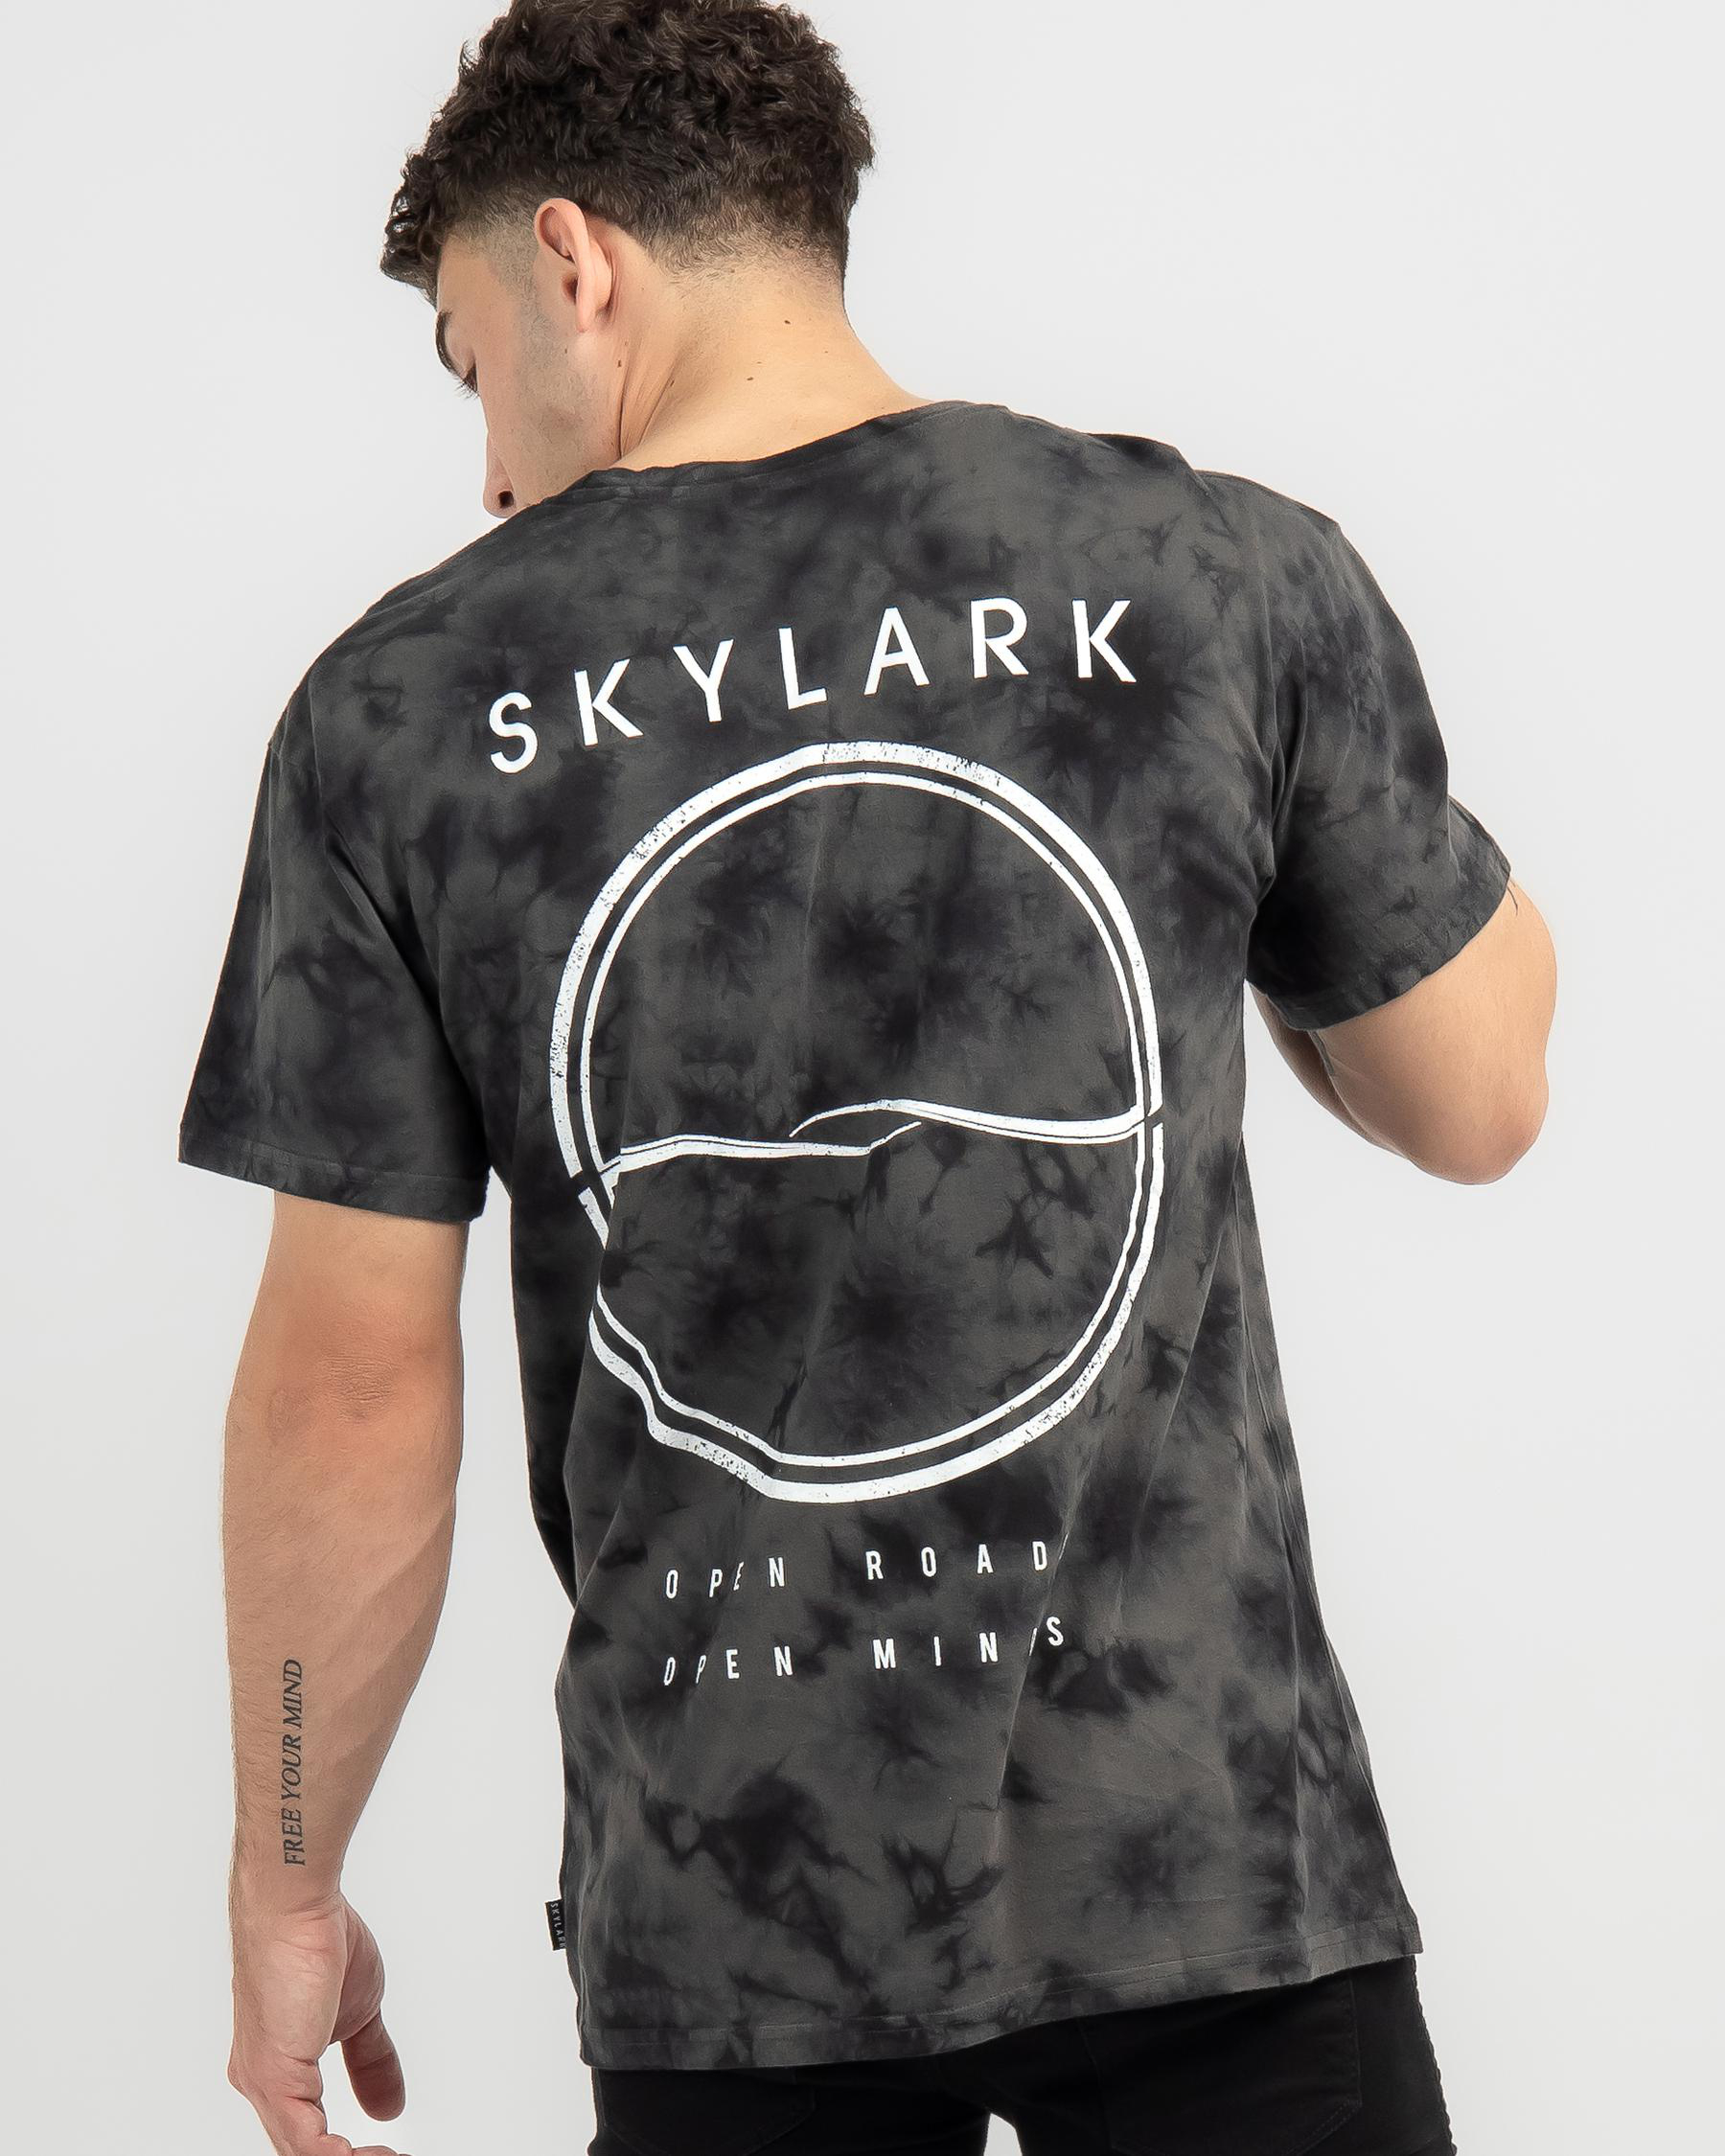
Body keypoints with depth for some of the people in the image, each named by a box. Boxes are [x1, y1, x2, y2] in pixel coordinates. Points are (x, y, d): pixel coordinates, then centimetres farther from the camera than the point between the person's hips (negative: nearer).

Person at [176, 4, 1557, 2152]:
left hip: (727, 1907, 1)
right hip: (1203, 1854, 0)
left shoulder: (400, 708, -4)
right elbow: (1476, 1102, 8)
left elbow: (350, 1391, -2)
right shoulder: (1233, 576, -5)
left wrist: (286, 1888, 10)